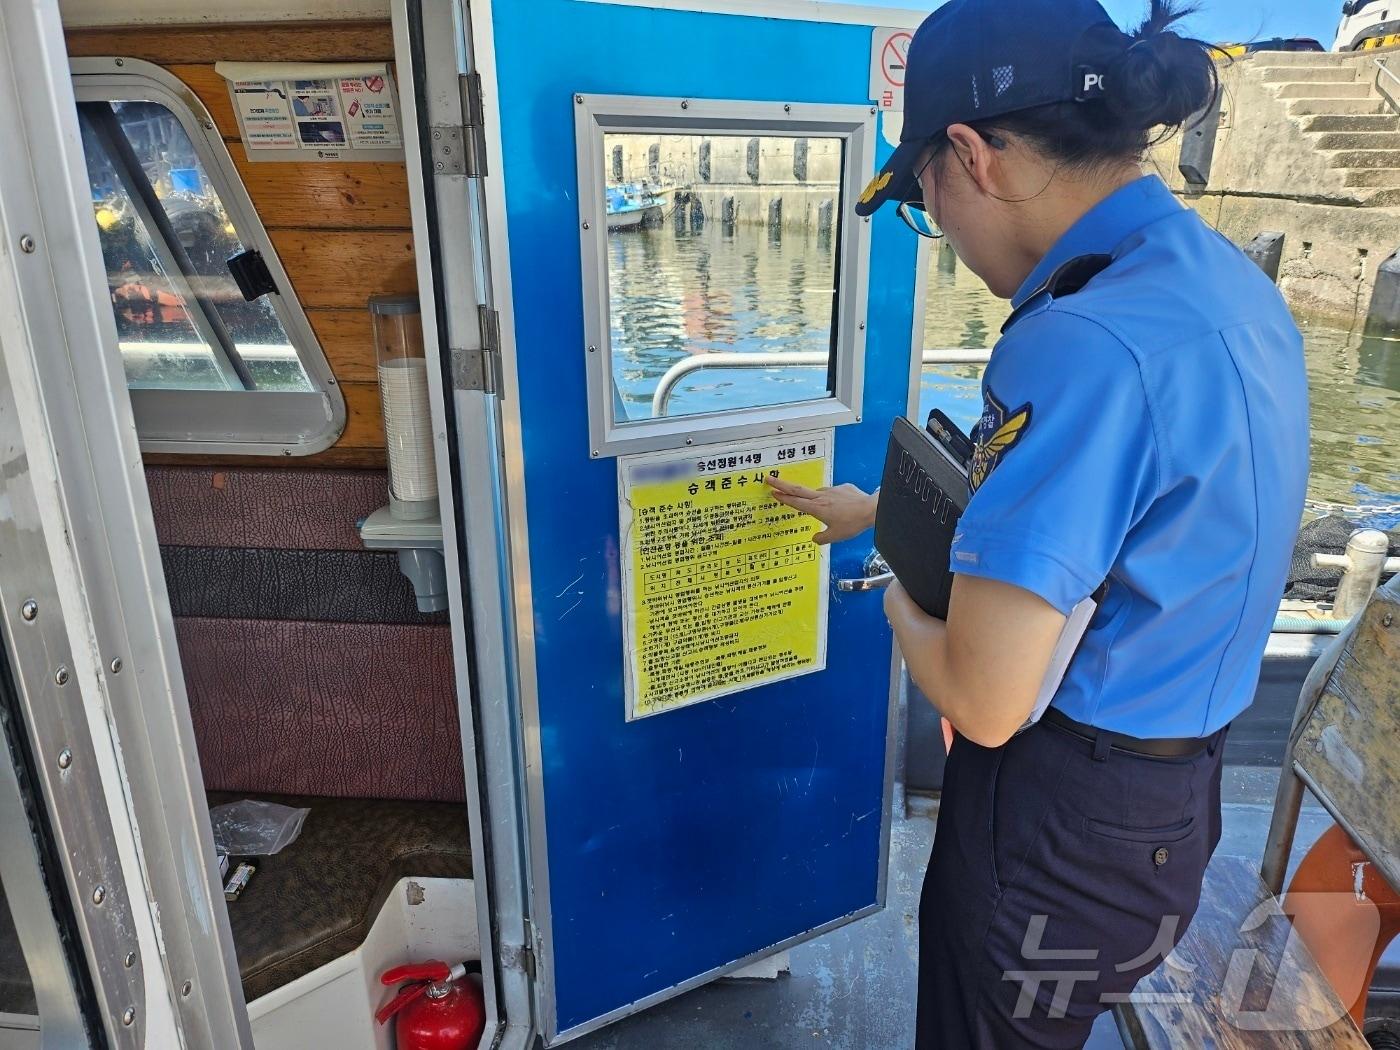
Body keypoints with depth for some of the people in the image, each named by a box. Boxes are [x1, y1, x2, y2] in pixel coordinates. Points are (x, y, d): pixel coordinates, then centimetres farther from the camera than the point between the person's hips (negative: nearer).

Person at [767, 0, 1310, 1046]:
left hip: (1065, 822, -8)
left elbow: (984, 702, -29)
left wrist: (904, 604, -7)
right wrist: (876, 510, 21)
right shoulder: (1229, 280, -1)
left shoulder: (1083, 343, -32)